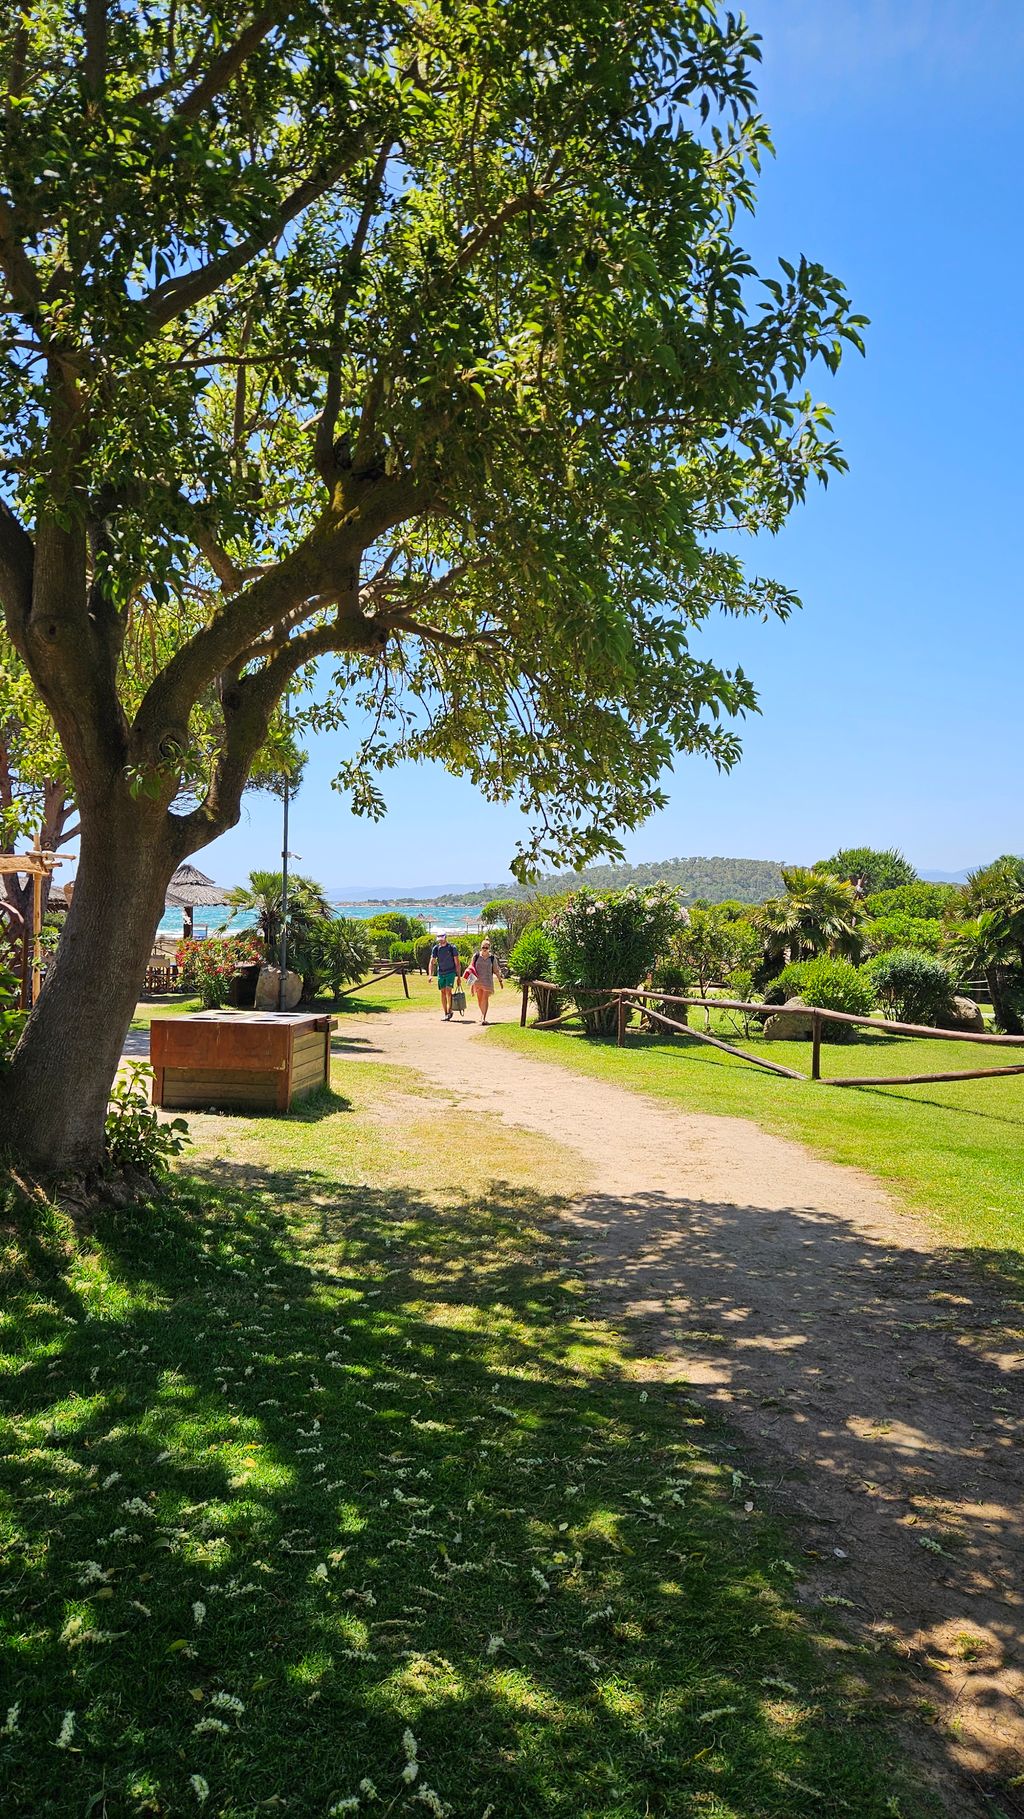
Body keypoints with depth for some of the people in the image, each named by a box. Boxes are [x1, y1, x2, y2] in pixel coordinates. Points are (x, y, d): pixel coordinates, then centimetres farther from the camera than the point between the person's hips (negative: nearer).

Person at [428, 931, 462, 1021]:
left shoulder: (452, 948, -6)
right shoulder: (435, 948, 3)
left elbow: (457, 963, -3)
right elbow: (432, 963, 3)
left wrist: (459, 976, -6)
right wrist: (430, 975, -10)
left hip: (450, 972, -3)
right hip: (440, 973, 3)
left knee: (448, 991, -16)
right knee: (443, 992, 3)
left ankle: (449, 1011, -4)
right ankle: (444, 1013, 8)